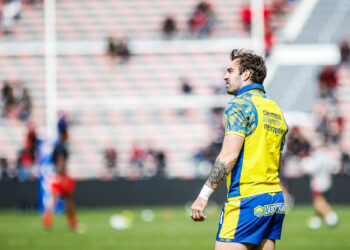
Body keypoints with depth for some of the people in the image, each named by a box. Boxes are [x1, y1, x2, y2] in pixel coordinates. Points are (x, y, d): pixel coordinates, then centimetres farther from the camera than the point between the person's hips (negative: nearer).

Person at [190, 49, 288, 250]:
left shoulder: (240, 105, -8)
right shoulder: (276, 110, 17)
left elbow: (228, 156, -18)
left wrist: (204, 195, -17)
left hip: (247, 199, -8)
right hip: (275, 200, 9)